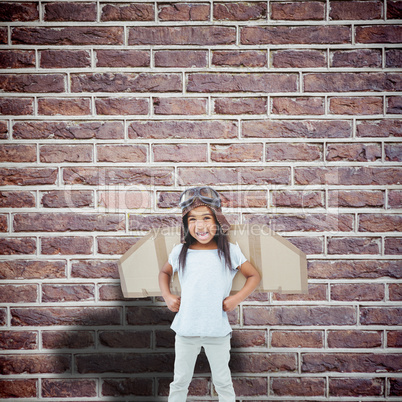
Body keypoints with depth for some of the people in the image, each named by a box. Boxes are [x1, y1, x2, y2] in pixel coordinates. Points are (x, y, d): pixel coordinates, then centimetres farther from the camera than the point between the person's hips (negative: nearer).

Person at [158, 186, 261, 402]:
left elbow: (254, 276, 4)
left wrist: (237, 298, -8)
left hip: (218, 330, -1)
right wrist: (167, 296, 2)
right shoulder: (180, 252, -3)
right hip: (186, 329, 1)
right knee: (180, 381, 16)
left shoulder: (230, 251, -7)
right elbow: (165, 272, 17)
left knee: (223, 382, 15)